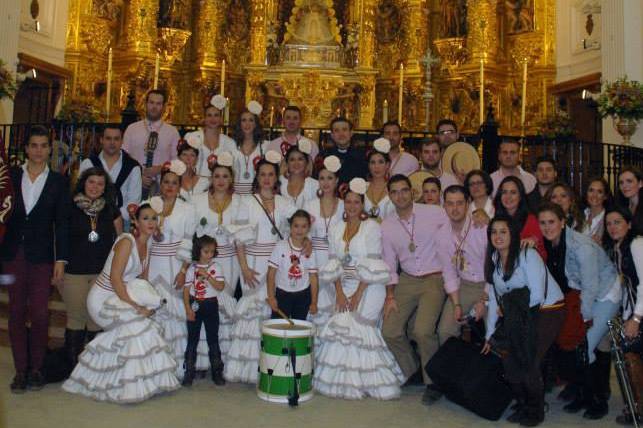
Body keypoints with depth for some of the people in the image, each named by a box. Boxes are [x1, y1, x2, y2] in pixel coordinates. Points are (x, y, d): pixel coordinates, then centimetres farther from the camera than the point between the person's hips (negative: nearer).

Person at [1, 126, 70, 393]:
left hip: (41, 256, -1)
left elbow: (62, 223, 1)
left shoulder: (58, 182, 3)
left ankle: (36, 368, 14)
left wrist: (60, 261, -3)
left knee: (40, 313, -2)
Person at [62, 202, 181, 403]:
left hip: (120, 298, 7)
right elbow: (115, 278, -22)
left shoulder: (147, 244, 7)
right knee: (137, 323, -24)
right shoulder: (126, 241, -17)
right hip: (103, 298, -7)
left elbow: (143, 280, 9)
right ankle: (132, 385, -14)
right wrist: (134, 306, -25)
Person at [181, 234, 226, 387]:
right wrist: (188, 309, -8)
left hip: (211, 305, 0)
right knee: (192, 339, 6)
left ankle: (217, 372, 15)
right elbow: (186, 290, -2)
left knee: (213, 338, 7)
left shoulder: (215, 267, -1)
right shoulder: (192, 268, -2)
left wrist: (207, 275, -19)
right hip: (195, 305, 0)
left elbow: (220, 286, -11)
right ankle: (189, 372, 15)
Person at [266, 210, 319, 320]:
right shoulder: (280, 247, -9)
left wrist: (314, 302, -1)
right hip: (282, 294, -2)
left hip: (303, 295, 2)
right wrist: (271, 297, -12)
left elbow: (313, 277, 1)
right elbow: (271, 273, -7)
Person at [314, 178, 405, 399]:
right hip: (345, 286, 4)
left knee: (355, 327, -13)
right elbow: (334, 265, 7)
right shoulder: (336, 230, 11)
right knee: (341, 326, -7)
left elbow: (372, 266, -9)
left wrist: (359, 293, -14)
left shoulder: (372, 227, -4)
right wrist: (339, 293, -4)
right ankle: (346, 380, 7)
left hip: (369, 287, -4)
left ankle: (360, 382, 2)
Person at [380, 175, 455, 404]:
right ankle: (412, 372, 21)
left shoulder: (435, 213, -9)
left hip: (435, 279, -4)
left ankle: (433, 381, 3)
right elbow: (389, 263, 9)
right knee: (390, 331, -7)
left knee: (422, 331, -22)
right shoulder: (387, 226, 3)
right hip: (407, 280, 4)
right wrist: (390, 295, 1)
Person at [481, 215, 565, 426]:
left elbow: (537, 296, -21)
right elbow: (494, 300, 7)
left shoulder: (528, 255, -17)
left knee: (528, 361, -15)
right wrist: (489, 335, 6)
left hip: (548, 310, -6)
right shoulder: (493, 260, 3)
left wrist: (508, 310, -9)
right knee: (509, 359, -5)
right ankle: (523, 406, 19)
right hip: (520, 314, 6)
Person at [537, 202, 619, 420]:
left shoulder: (581, 246, -29)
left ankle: (597, 400, 12)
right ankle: (583, 395, 20)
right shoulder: (549, 244, -9)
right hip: (580, 293, 6)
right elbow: (555, 279, 4)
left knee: (583, 347, -10)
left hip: (604, 294, -6)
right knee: (570, 343, -1)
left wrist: (584, 318, -18)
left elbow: (590, 287, -24)